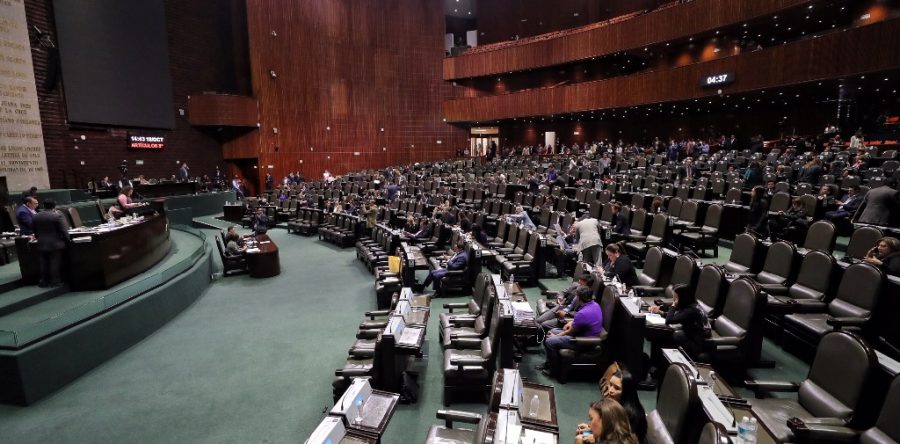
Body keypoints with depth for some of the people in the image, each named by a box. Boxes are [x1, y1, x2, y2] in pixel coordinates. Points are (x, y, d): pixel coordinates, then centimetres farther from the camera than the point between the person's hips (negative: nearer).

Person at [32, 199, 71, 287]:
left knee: (44, 263, 13)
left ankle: (43, 281, 18)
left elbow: (35, 231, 13)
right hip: (55, 244, -5)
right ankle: (55, 281, 3)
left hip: (42, 244, 6)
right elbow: (64, 230, -13)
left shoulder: (35, 217, 5)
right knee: (55, 263, 0)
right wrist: (67, 240, -1)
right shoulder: (57, 216, -14)